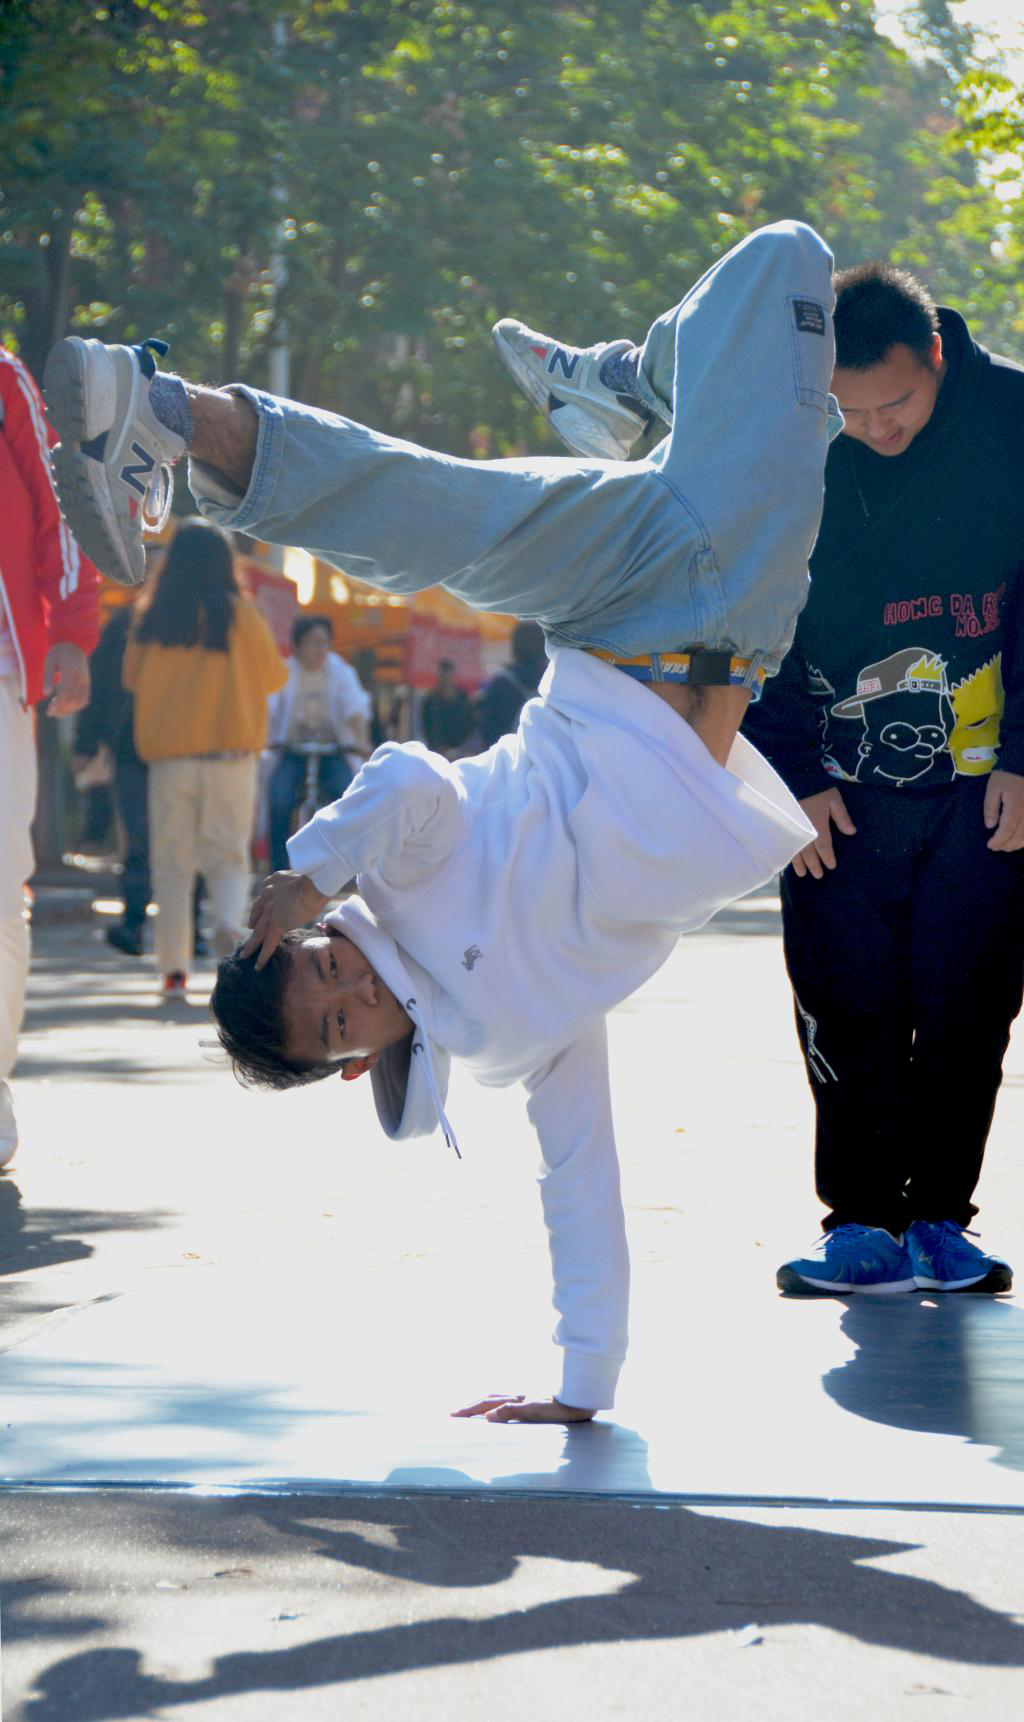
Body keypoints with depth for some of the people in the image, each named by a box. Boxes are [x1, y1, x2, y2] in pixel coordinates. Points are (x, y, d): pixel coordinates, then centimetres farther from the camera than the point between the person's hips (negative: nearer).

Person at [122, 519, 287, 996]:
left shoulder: (152, 616, -1)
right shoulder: (239, 614, -4)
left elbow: (132, 676, 10)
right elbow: (274, 675, 6)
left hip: (169, 752, 1)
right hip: (230, 752, -1)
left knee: (172, 862, 7)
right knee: (227, 853, 7)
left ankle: (174, 968, 1)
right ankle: (229, 919, -23)